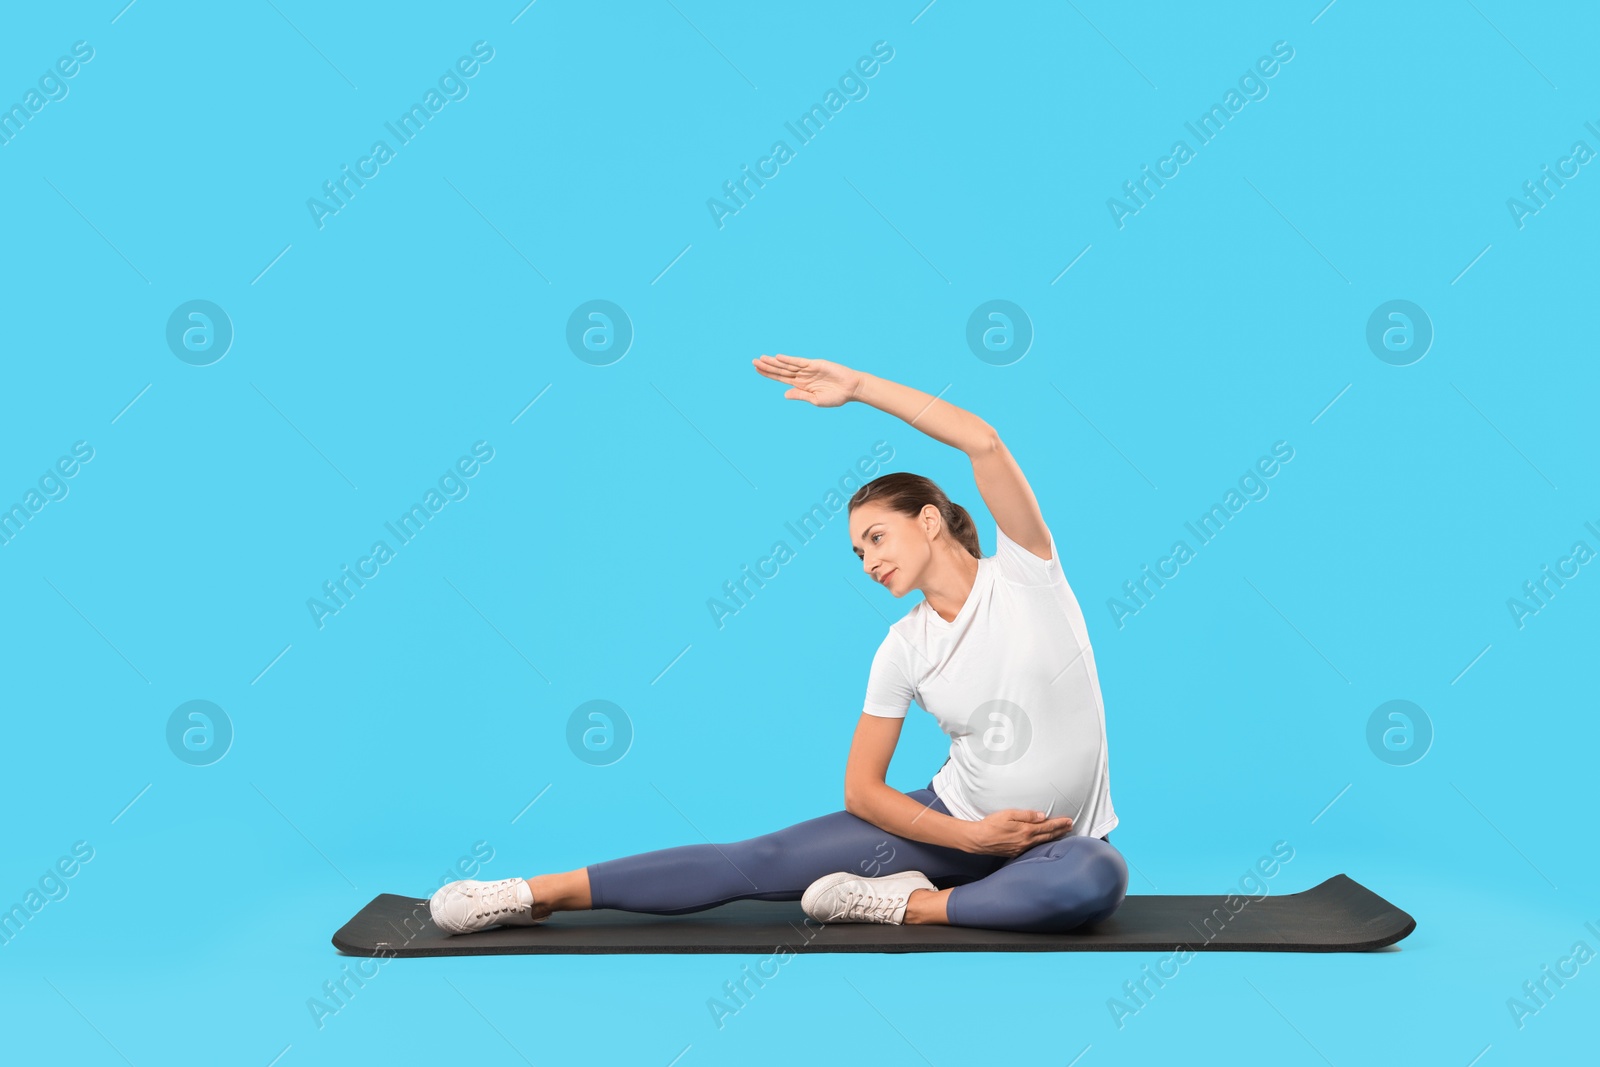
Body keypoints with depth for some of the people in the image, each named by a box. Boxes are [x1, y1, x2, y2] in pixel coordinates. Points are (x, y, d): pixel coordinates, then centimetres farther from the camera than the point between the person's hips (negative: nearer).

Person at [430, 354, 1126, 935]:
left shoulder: (1026, 571, -8)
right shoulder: (904, 649, -2)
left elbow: (983, 444, -24)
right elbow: (862, 787, -1)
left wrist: (856, 385, -22)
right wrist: (971, 837, -14)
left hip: (1058, 840, -1)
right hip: (952, 818, 2)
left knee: (1099, 880, -39)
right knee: (758, 863, -11)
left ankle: (909, 903, -22)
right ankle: (539, 894, -7)